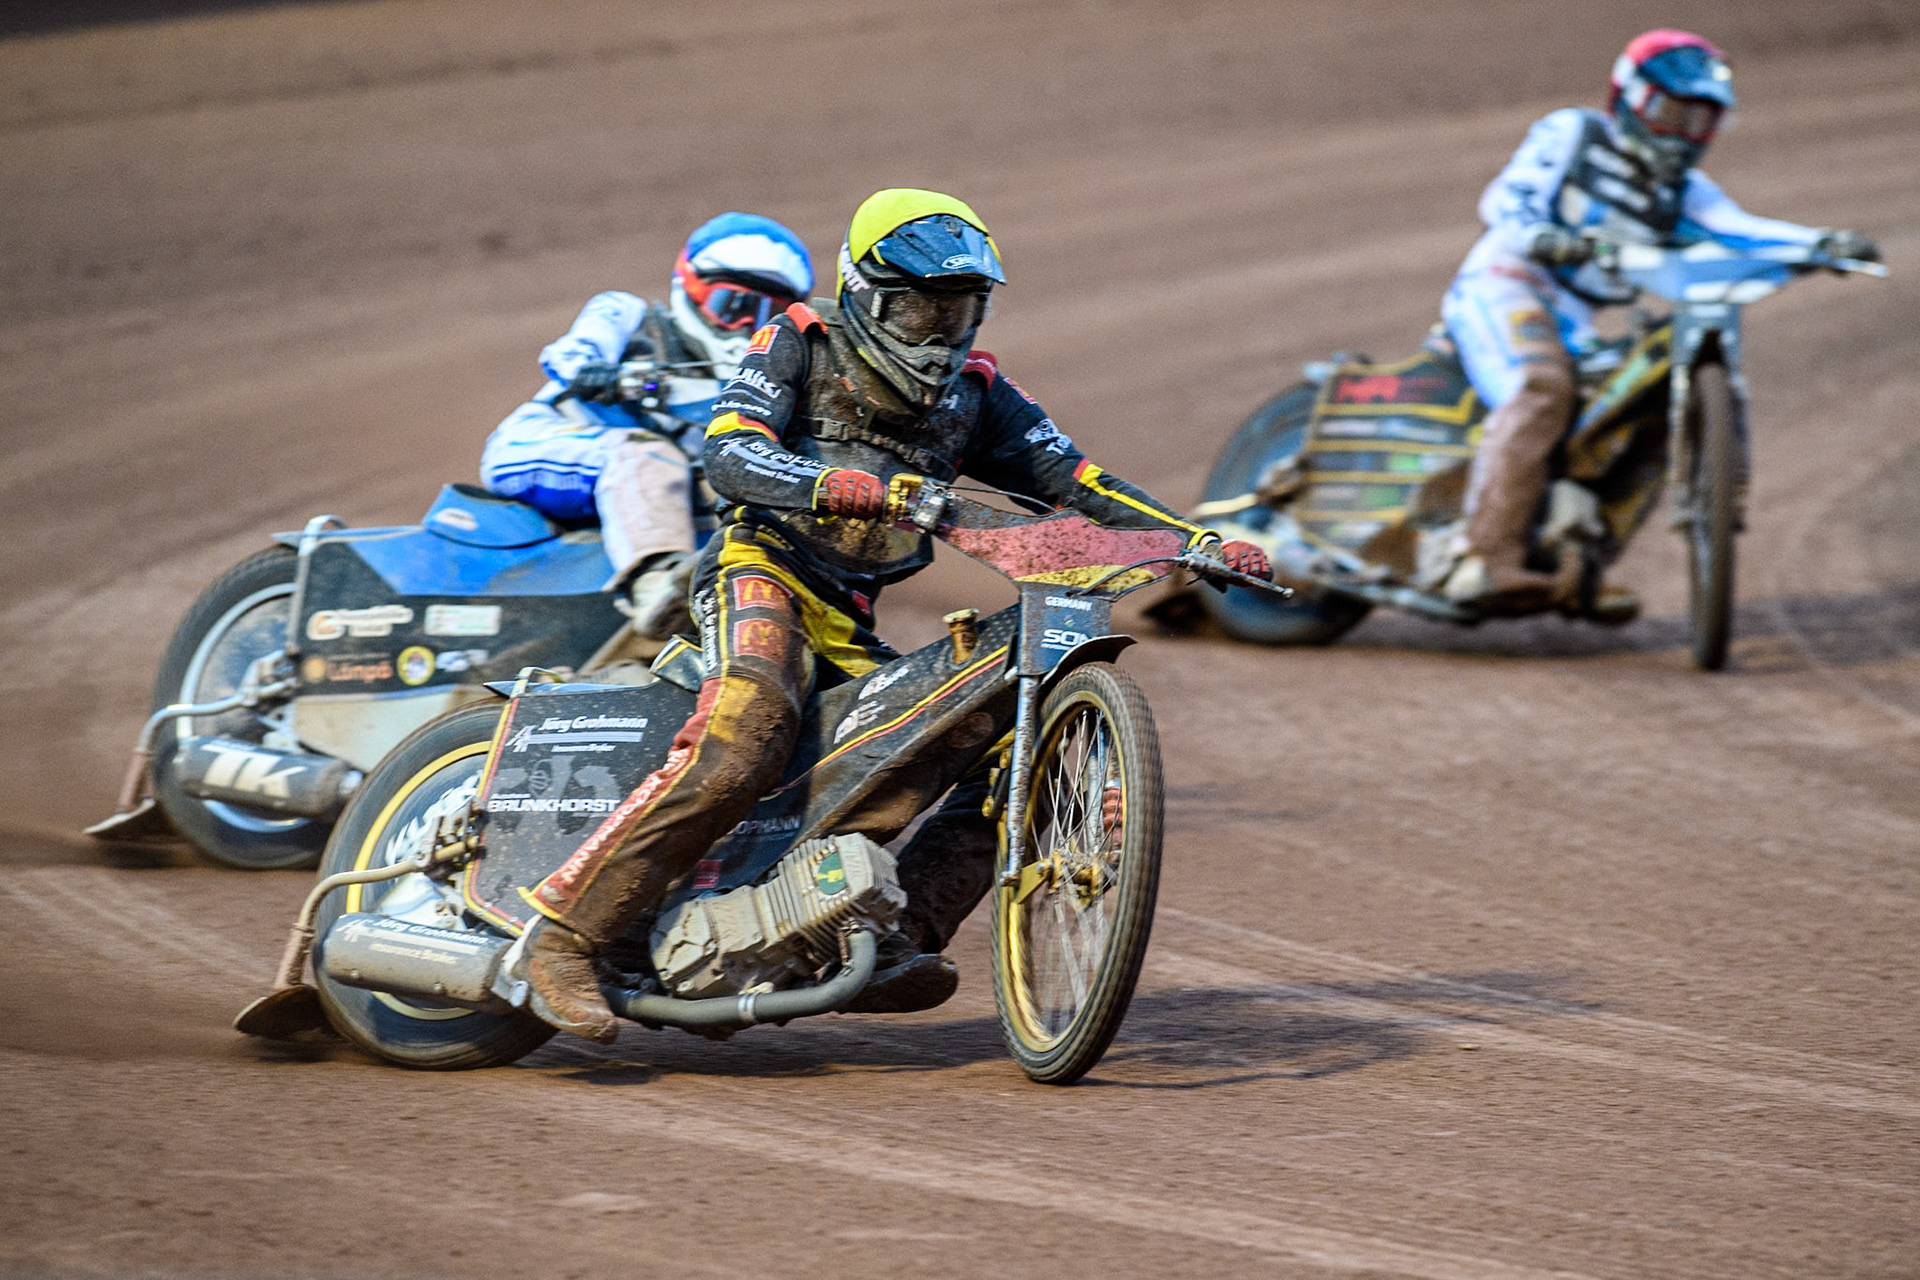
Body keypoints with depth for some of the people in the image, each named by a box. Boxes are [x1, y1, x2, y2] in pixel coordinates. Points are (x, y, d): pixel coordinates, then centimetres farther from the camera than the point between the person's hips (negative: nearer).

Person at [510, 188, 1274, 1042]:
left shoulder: (975, 392, 17)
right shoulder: (799, 347, 2)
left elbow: (1072, 482, 13)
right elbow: (730, 457, -14)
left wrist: (1201, 543, -1)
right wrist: (834, 486, -34)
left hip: (851, 629, 7)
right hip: (763, 566, -7)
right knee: (748, 730, -35)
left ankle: (892, 948, -18)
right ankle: (565, 932, -37)